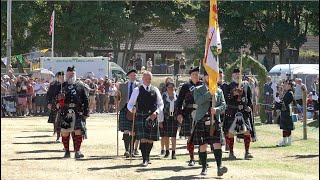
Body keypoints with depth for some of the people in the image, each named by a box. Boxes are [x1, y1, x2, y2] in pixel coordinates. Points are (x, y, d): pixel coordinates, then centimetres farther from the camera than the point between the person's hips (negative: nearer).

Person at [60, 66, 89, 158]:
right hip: (65, 112, 1)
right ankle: (67, 151, 12)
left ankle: (77, 151, 0)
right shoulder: (62, 85, 11)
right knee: (64, 132, 1)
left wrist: (86, 112, 2)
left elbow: (86, 99, 8)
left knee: (78, 131, -7)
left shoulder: (80, 85, 9)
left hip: (78, 112, -1)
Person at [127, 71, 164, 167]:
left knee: (150, 139, 8)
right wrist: (132, 109, -17)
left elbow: (161, 104, 12)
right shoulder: (137, 90, 5)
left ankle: (147, 157, 27)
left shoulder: (155, 90, 11)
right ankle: (145, 159, -10)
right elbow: (130, 104, 6)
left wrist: (156, 112, -7)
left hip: (152, 117, 3)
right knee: (143, 139, -13)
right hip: (141, 116, -3)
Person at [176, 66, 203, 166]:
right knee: (190, 137, 1)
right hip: (188, 114, 0)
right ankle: (192, 159, 9)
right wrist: (179, 113, -5)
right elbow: (179, 101, 4)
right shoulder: (186, 86, 6)